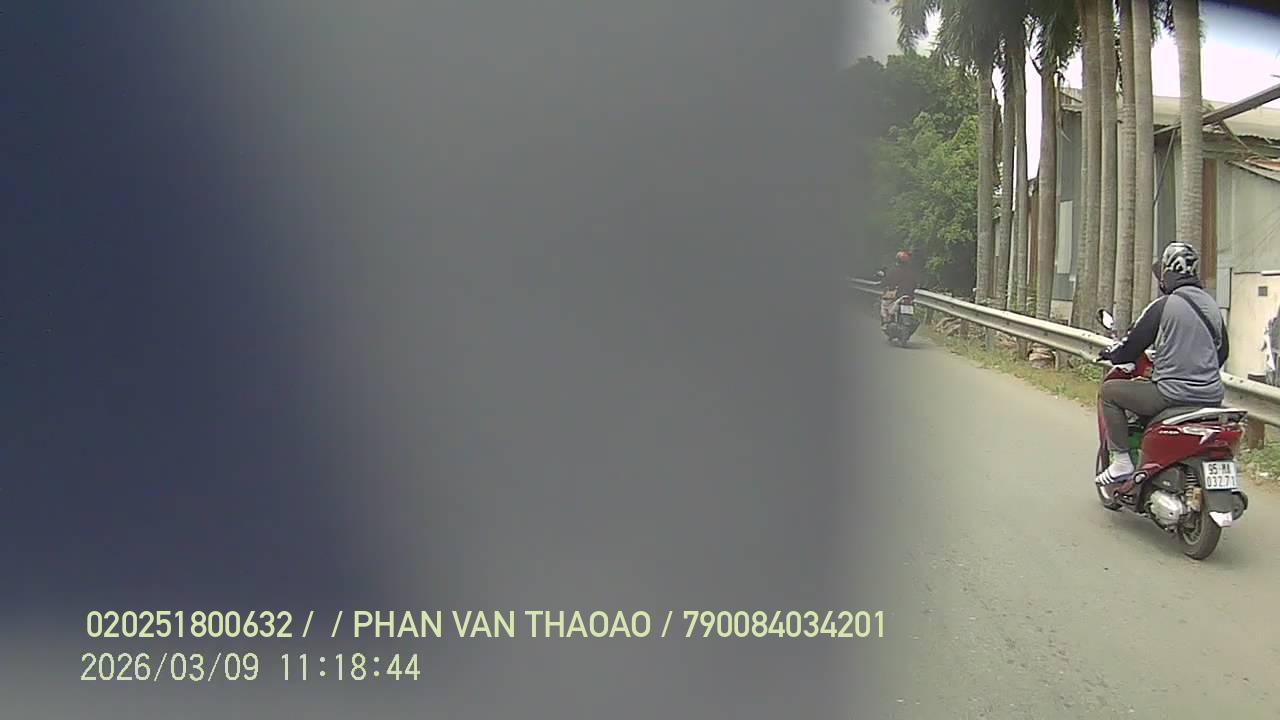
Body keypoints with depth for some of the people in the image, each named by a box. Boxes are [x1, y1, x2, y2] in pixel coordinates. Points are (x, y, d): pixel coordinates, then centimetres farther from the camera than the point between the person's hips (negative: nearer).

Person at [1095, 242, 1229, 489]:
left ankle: (1121, 460, 3)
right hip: (1211, 395, 8)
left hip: (1173, 393, -7)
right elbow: (1222, 351, 21)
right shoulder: (1212, 305, 11)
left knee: (1110, 390, 8)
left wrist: (1109, 354, 15)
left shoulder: (1163, 305, -11)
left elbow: (1132, 346, -6)